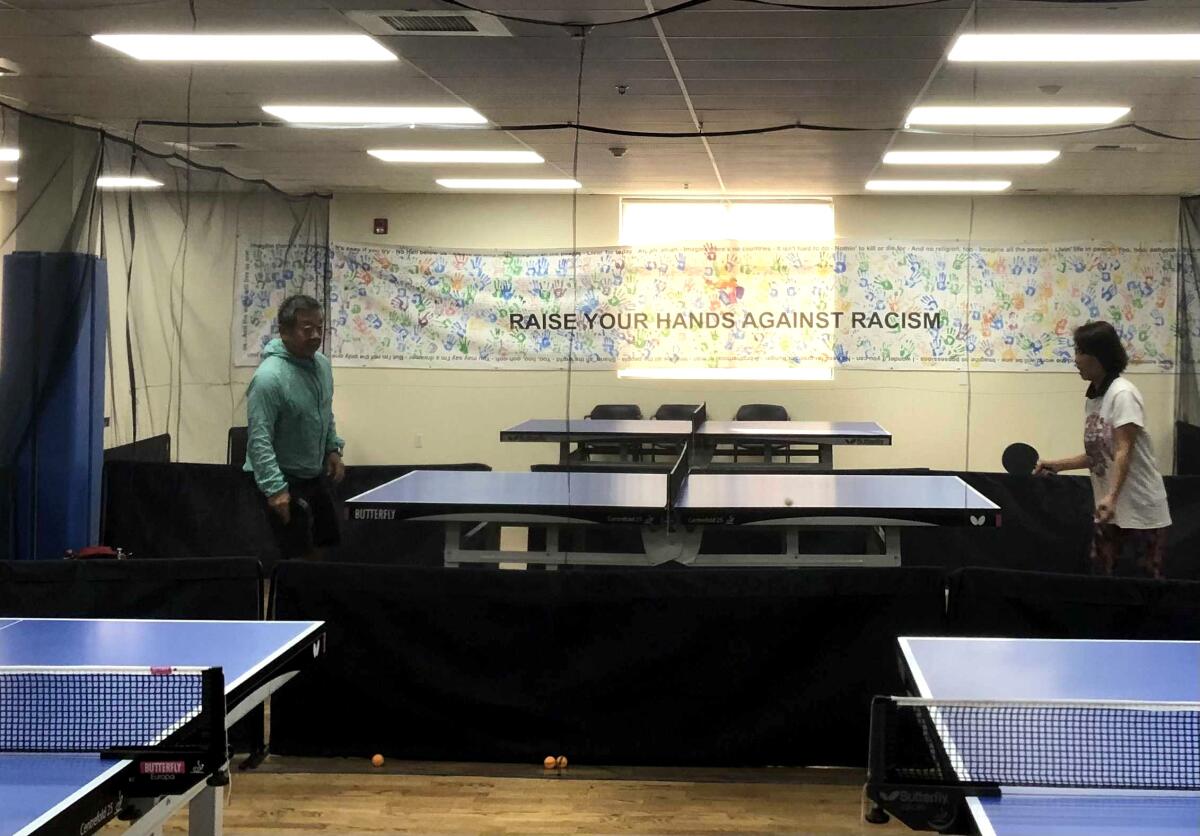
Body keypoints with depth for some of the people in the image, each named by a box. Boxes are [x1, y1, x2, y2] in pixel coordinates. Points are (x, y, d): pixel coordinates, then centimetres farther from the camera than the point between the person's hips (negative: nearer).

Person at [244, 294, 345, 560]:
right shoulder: (269, 377, -25)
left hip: (316, 475, 8)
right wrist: (275, 488, -31)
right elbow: (259, 440, -27)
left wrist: (333, 449, 8)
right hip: (286, 479, -8)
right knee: (300, 557, -4)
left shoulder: (322, 364, 1)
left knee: (320, 550, 16)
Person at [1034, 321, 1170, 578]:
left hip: (1142, 512, -8)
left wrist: (1111, 497, -34)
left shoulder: (1122, 393, -14)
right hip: (1109, 509, 8)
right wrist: (1057, 465, 10)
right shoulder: (1092, 399, 10)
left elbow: (1123, 452, -23)